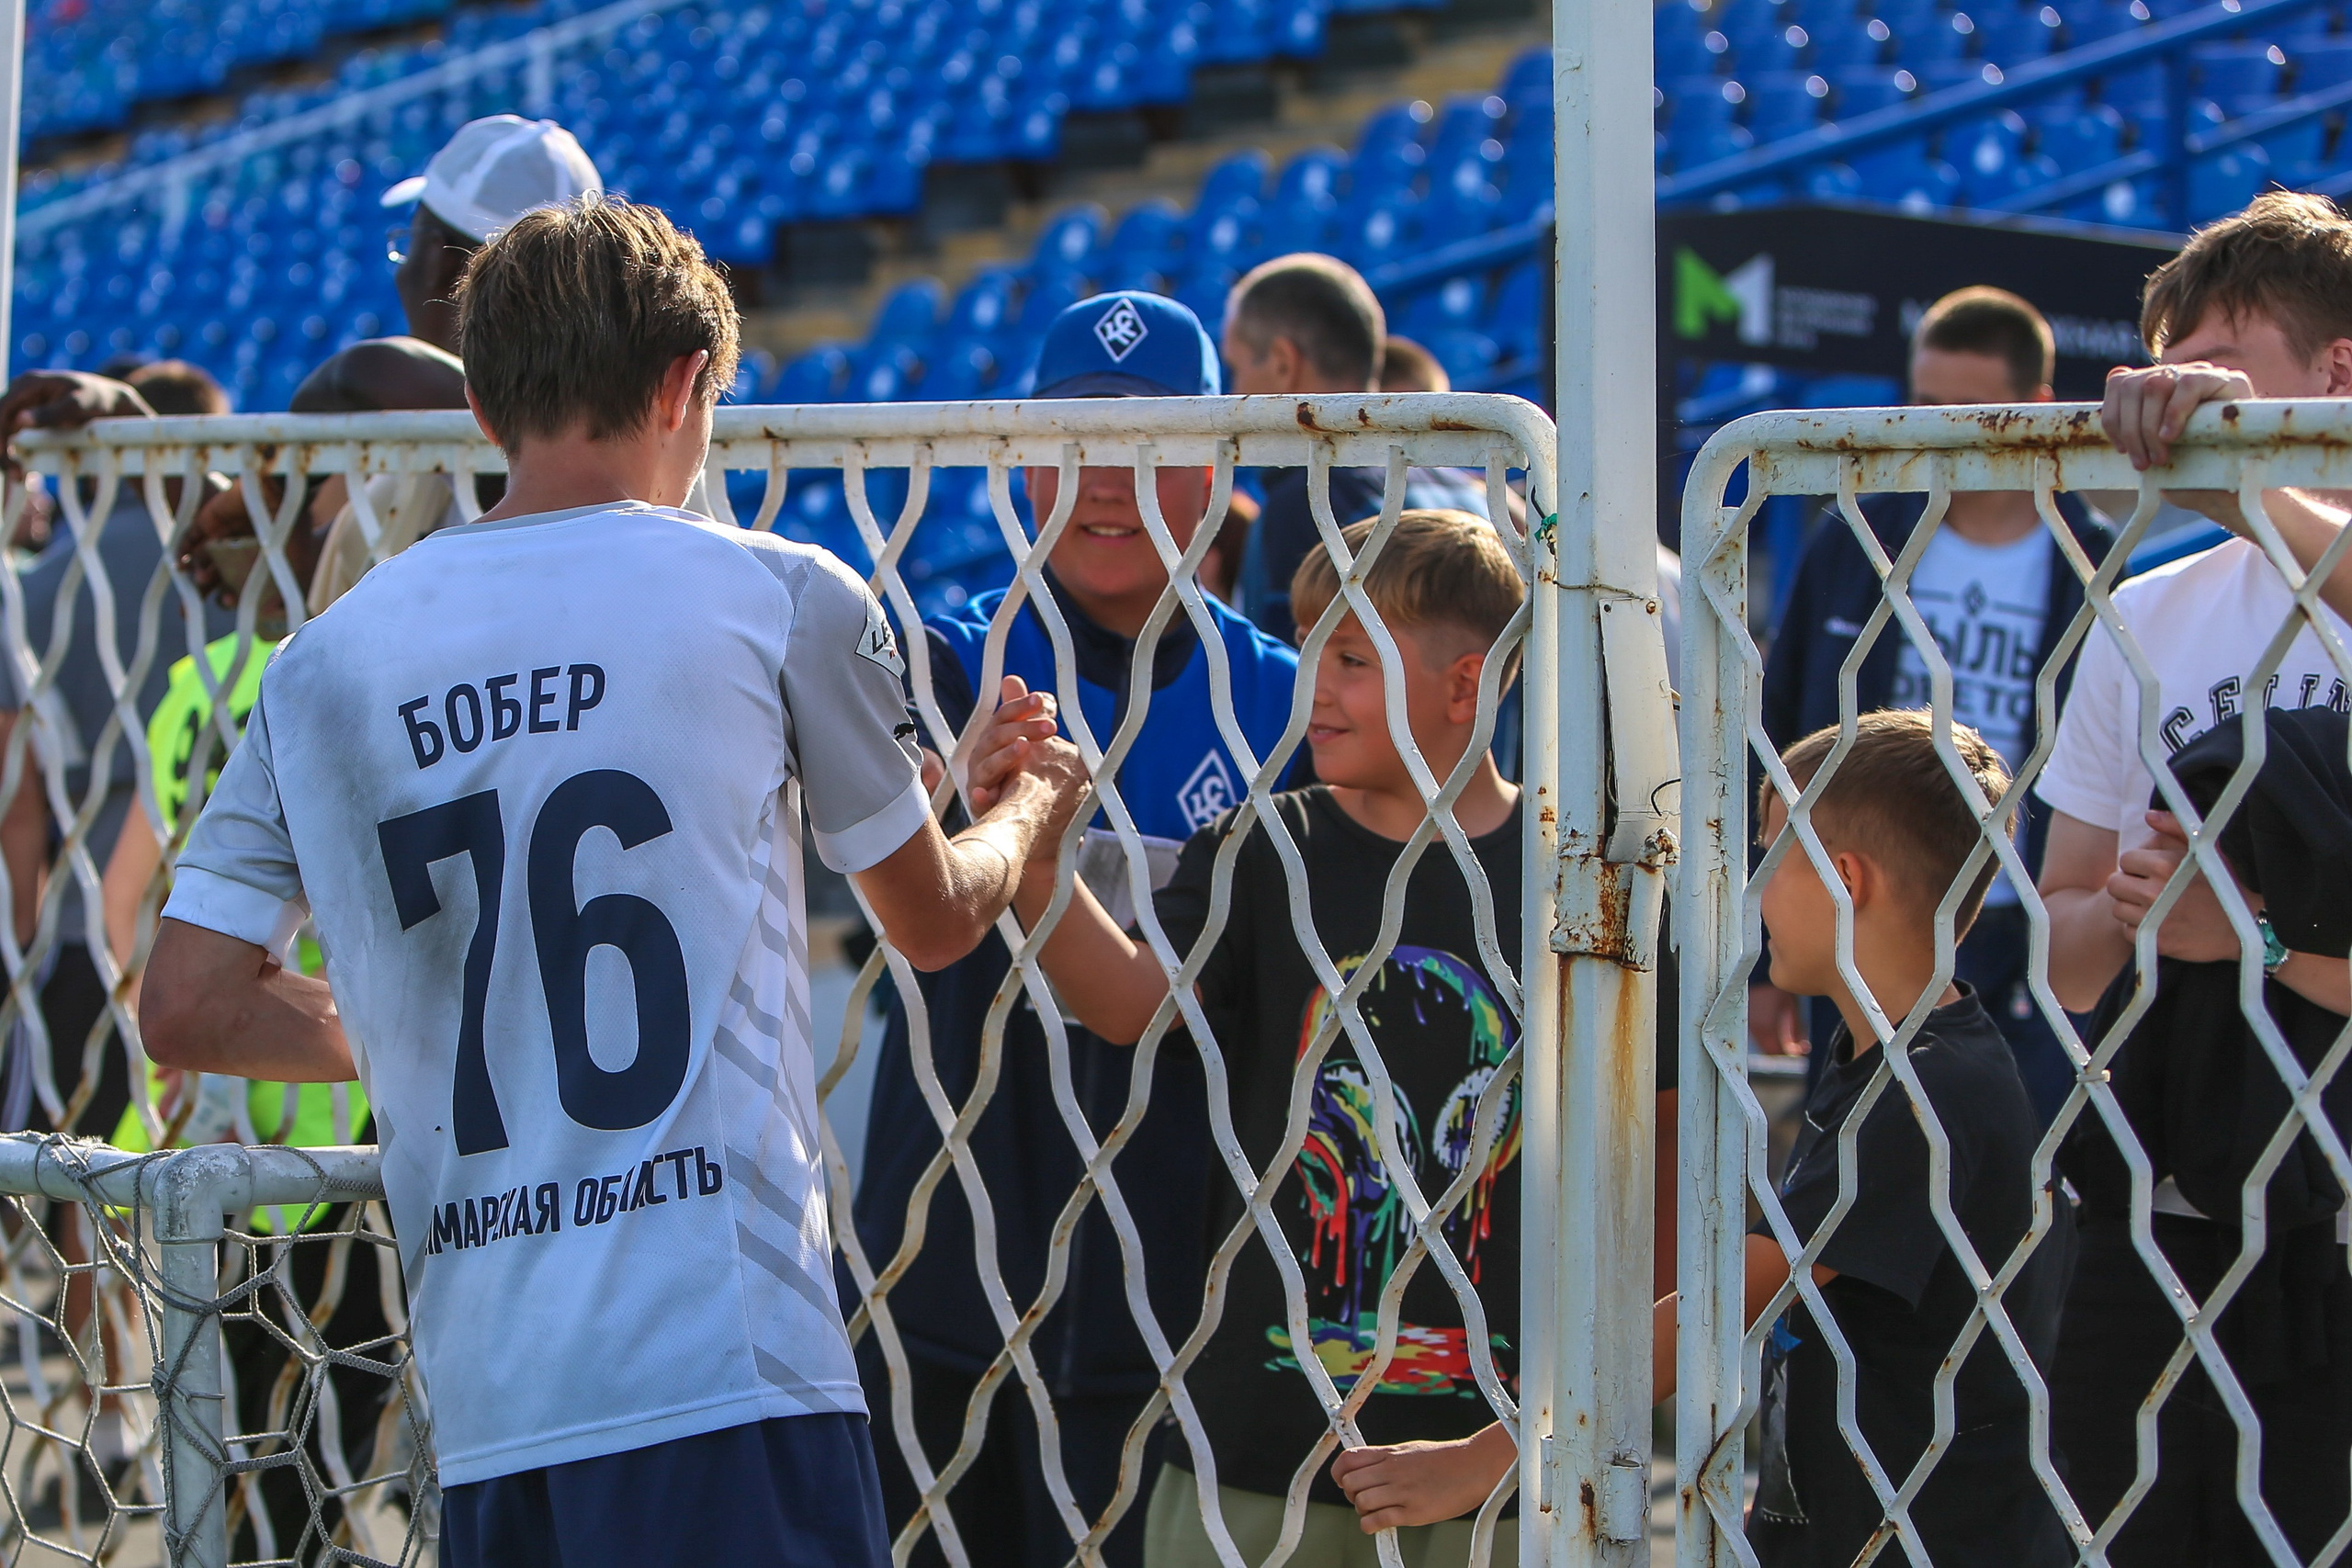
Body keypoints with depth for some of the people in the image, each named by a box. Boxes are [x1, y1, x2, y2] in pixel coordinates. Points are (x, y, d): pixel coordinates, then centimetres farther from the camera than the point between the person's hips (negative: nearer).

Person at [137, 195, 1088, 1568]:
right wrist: (1029, 808, 38)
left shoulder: (324, 662, 10)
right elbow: (937, 920, 15)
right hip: (725, 1377, -5)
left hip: (479, 1404, 5)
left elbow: (187, 1007, 10)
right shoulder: (782, 597, 1)